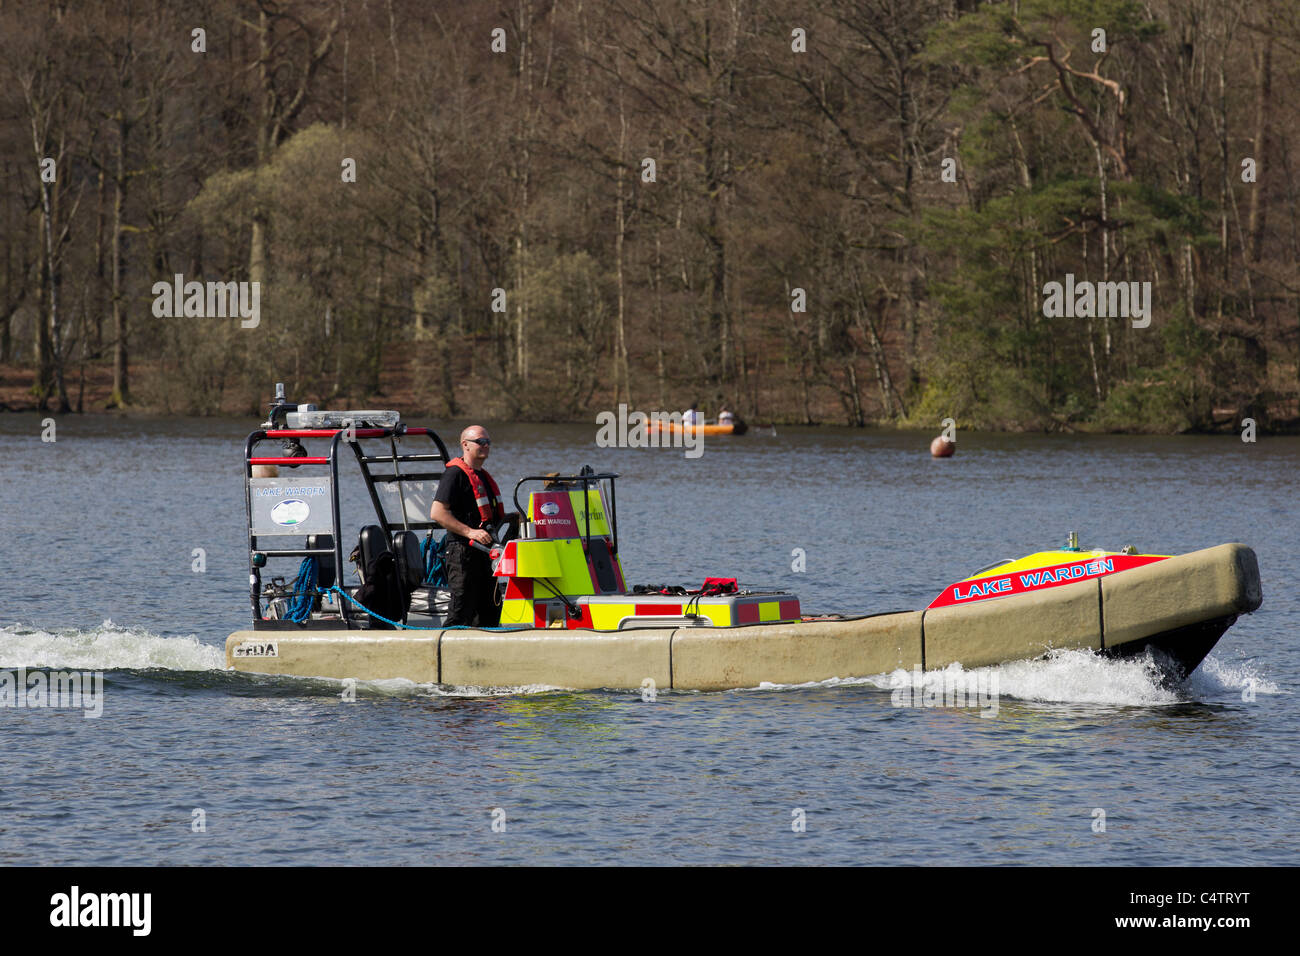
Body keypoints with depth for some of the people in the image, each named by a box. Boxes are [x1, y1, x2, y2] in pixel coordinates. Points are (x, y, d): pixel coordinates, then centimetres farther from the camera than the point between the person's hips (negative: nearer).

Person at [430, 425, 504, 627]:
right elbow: (437, 513, -18)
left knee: (490, 612, 10)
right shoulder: (455, 474, -9)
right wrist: (470, 532, -24)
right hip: (463, 553, -9)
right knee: (461, 615, -11)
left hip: (484, 554, 9)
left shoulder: (483, 477, 20)